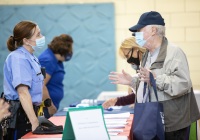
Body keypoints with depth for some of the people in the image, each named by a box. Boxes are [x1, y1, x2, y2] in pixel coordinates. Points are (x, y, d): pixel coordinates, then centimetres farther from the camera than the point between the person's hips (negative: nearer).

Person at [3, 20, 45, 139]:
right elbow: (23, 92, -25)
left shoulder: (30, 57, 12)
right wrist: (34, 121, -30)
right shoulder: (19, 58, -16)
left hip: (29, 111, 9)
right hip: (20, 113, -9)